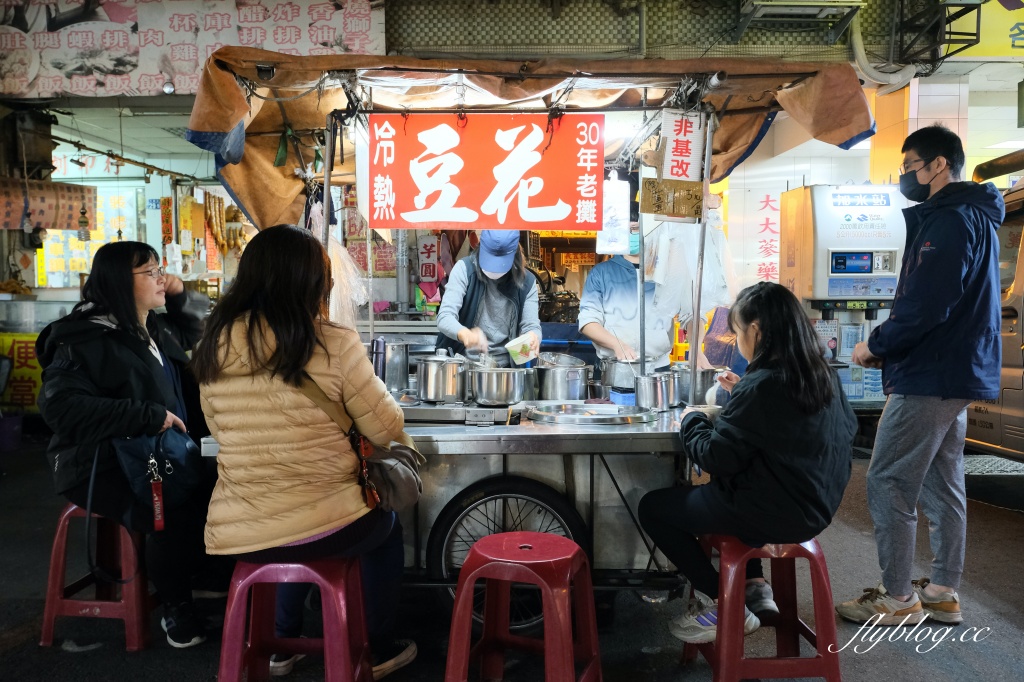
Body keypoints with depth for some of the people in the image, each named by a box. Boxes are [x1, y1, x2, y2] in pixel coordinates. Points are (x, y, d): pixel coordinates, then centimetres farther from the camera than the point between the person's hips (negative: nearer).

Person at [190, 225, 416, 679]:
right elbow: (386, 430, -7)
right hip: (323, 527, -4)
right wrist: (376, 391, 13)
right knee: (386, 526, 28)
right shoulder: (334, 344, -17)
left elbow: (220, 430, 12)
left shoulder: (214, 345, -3)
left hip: (238, 534, 5)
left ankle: (283, 643, 44)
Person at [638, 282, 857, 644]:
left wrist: (691, 420, -3)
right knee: (716, 491, 34)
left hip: (774, 512, -9)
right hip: (816, 505, 9)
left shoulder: (759, 386, -23)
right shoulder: (822, 374, 1)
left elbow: (716, 457, -20)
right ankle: (755, 586, 25)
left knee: (652, 507, 6)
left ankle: (724, 607, 9)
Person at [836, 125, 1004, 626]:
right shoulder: (972, 216, 18)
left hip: (929, 378, -11)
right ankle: (943, 593, 25)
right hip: (956, 375, 11)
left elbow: (925, 306, -24)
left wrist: (875, 345, -10)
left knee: (887, 485, -4)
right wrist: (889, 346, 11)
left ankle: (898, 599, 6)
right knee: (942, 485, 15)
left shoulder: (950, 221, -15)